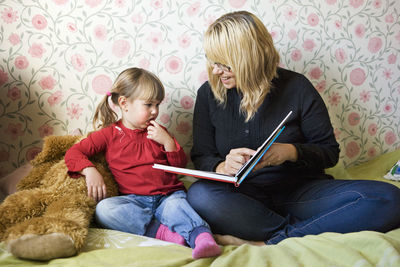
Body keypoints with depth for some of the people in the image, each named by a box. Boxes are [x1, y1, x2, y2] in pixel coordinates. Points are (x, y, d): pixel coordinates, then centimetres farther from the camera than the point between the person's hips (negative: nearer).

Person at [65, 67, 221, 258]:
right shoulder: (110, 134, 10)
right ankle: (159, 232, -37)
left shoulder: (157, 132, 19)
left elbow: (180, 165, 17)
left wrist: (167, 141, 0)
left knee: (177, 206, -33)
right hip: (134, 199, -1)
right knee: (103, 209, -30)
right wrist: (89, 170, -16)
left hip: (168, 194, 1)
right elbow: (73, 153, 5)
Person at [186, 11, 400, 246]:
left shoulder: (296, 87, 0)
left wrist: (292, 152, -16)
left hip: (301, 190, 1)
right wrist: (222, 167, -18)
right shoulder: (208, 94, 5)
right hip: (243, 196, 0)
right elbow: (201, 157, 6)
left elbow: (329, 151, 4)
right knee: (199, 195, -35)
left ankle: (266, 243, -31)